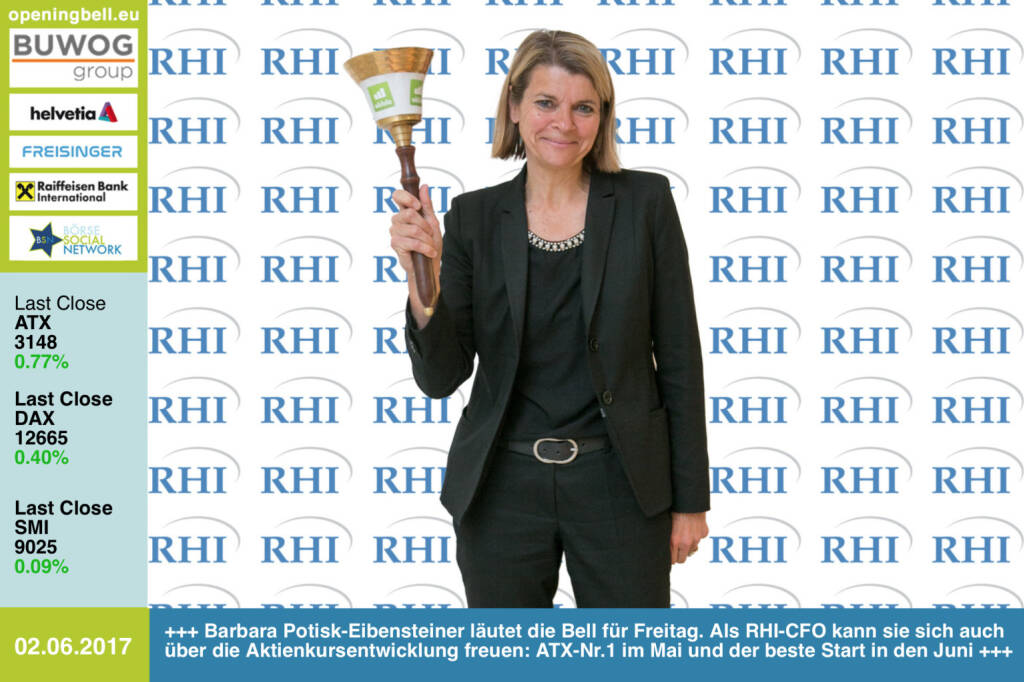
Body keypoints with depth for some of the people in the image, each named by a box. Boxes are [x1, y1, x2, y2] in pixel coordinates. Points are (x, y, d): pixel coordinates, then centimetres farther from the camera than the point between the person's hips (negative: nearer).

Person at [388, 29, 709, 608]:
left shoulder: (644, 201, -3)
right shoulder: (475, 217, 0)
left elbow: (678, 358, 0)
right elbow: (441, 377, -4)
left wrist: (690, 499, -1)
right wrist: (421, 276, -20)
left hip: (617, 483, -1)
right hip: (502, 488, 1)